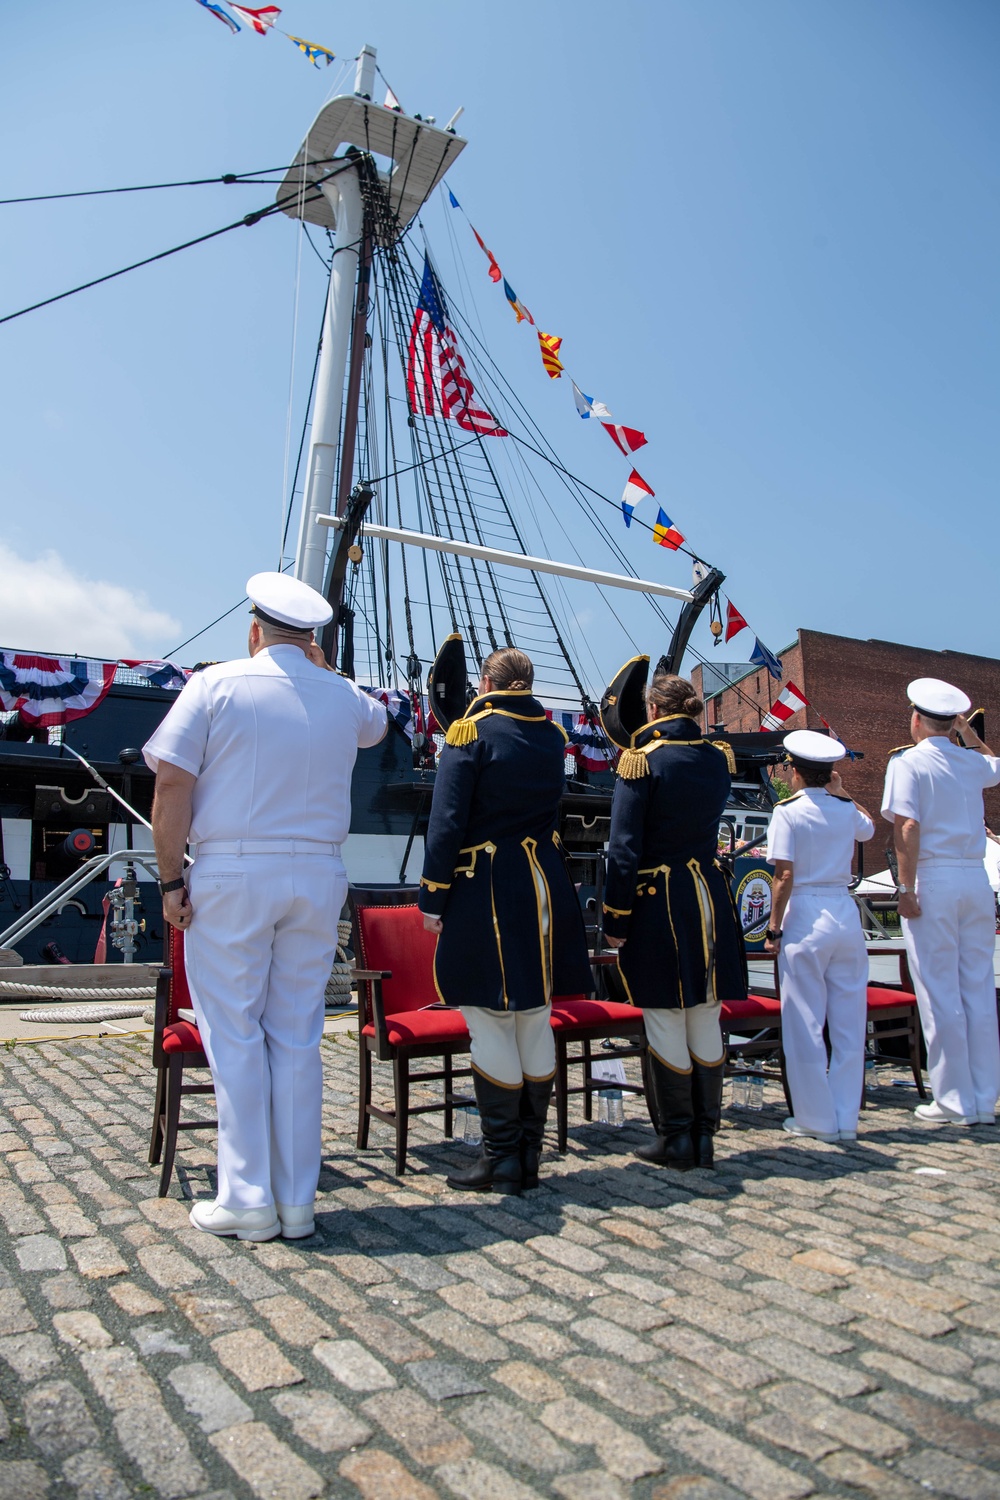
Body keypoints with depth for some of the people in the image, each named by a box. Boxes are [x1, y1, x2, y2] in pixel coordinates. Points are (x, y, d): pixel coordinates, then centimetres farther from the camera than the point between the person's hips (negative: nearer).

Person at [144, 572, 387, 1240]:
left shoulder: (217, 684, -2)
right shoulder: (345, 697, 7)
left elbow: (172, 784, -8)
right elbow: (378, 721, 32)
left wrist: (172, 878, -3)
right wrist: (321, 667, 28)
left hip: (232, 875, -3)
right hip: (318, 878, 3)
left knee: (236, 1038, 6)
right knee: (298, 1038, 9)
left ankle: (248, 1200, 11)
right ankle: (297, 1200, 16)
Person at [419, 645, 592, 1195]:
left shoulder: (471, 731, -8)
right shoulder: (553, 735, 9)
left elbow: (447, 821, -12)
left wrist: (432, 898, -7)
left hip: (485, 893, -6)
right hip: (545, 889, 6)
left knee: (490, 1022, 2)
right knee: (535, 1021, 11)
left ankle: (502, 1159, 9)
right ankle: (529, 1153, 21)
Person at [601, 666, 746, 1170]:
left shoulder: (641, 760, -11)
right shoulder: (718, 758, 5)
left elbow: (625, 850, -14)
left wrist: (615, 921, -8)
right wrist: (646, 741, 20)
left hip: (658, 901, -5)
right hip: (711, 897, 6)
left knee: (665, 1024, 4)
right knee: (706, 1024, 11)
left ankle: (676, 1139, 13)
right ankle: (704, 1135, 20)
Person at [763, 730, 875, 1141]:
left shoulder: (788, 811, -8)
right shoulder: (847, 809, 6)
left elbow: (784, 876, -13)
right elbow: (868, 827, 31)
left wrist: (774, 929, -6)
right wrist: (840, 791, 33)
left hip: (805, 918, -5)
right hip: (846, 915, 5)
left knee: (805, 1025, 5)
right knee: (848, 1022, 11)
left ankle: (817, 1119, 12)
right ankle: (846, 1119, 18)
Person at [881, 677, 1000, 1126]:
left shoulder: (908, 763, -4)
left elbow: (908, 826, -15)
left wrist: (906, 887, -13)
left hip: (933, 879, -5)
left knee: (940, 994, 0)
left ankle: (955, 1100, 6)